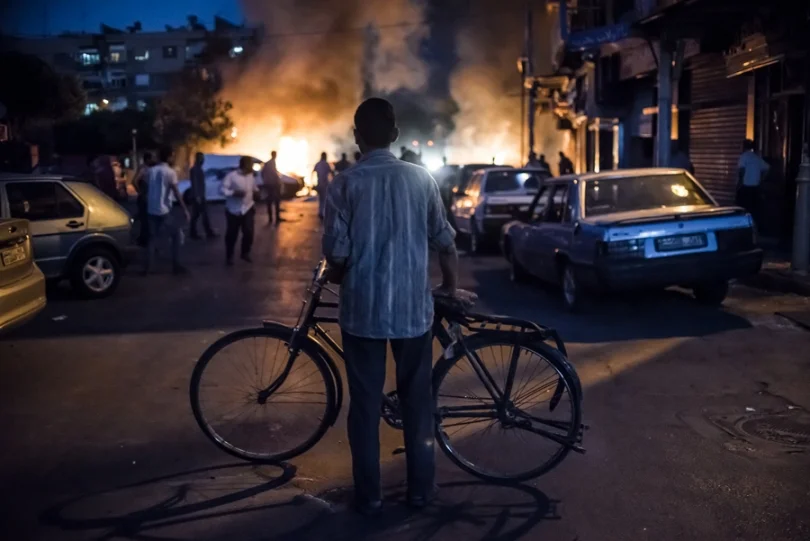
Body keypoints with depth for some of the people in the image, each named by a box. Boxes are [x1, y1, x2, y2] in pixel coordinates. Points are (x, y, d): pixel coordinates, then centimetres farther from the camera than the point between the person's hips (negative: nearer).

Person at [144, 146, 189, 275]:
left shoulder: (151, 170, 6)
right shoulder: (170, 172, -11)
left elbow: (148, 189, 13)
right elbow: (176, 193, -14)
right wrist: (185, 209, -11)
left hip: (151, 209, 6)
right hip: (164, 210, -6)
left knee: (153, 238, 14)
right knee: (177, 235, 9)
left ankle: (147, 267, 8)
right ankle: (176, 266, 6)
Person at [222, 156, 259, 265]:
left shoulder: (251, 176, 6)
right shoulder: (232, 176, -13)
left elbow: (254, 189, 19)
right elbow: (223, 190, -15)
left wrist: (256, 192, -4)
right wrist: (234, 193, -27)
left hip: (247, 209, 4)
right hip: (233, 210, -4)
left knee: (249, 232, -5)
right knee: (231, 234, 4)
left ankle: (245, 253, 16)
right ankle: (229, 257, 21)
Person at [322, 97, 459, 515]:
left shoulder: (345, 184, -7)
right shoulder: (421, 178, -1)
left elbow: (337, 255, -10)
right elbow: (445, 243, 3)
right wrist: (450, 287, 21)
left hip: (362, 309, -2)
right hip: (414, 308, 2)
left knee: (365, 404, 9)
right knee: (417, 401, 14)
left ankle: (369, 495, 16)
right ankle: (420, 487, 23)